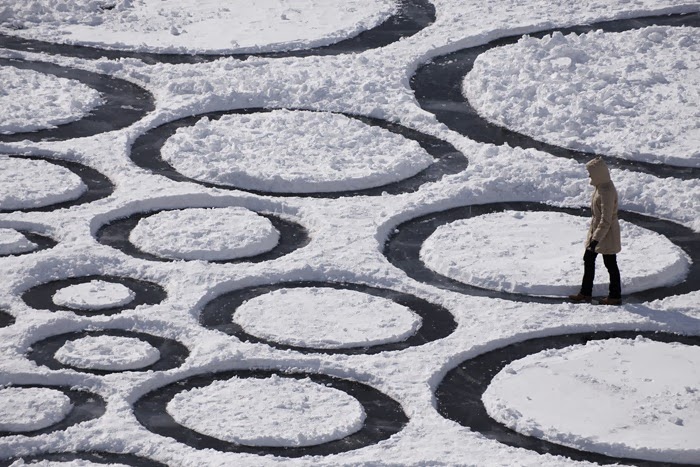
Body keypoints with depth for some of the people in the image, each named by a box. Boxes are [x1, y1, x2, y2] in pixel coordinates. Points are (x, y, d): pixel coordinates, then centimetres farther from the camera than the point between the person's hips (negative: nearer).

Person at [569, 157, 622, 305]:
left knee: (610, 264, 3)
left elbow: (606, 220, -29)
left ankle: (615, 296, 16)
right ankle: (585, 293, 27)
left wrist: (596, 239, -29)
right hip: (596, 229, 10)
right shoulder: (600, 186, 3)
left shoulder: (607, 192, -28)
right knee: (588, 259, 17)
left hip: (606, 232, -10)